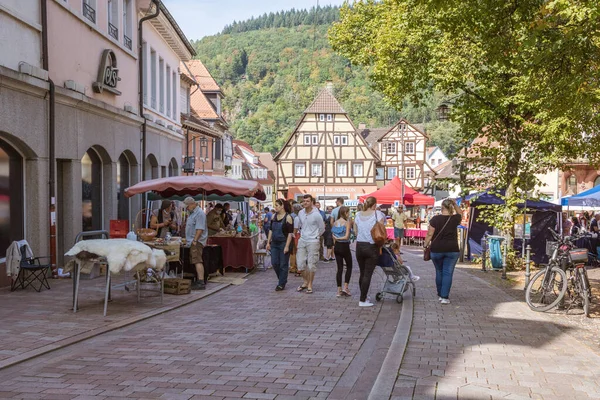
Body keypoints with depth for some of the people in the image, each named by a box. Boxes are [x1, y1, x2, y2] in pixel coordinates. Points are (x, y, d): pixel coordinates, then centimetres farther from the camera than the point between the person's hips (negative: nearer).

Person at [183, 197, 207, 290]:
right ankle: (199, 280, 16)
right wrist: (188, 239, 22)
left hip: (197, 241, -11)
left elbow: (200, 229, -21)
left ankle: (201, 282, -21)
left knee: (197, 261, -16)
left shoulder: (199, 213, -13)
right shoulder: (192, 213, 20)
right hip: (193, 241, 11)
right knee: (196, 261, 11)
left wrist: (195, 240, -24)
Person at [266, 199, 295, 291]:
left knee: (283, 264, 2)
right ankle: (282, 279, 26)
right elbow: (271, 230, 14)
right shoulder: (274, 216, 8)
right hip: (274, 243, 6)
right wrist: (268, 242, 9)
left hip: (284, 243, -6)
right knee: (274, 263, 4)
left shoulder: (288, 217, -11)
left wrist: (287, 246, -18)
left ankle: (282, 284, 12)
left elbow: (290, 233, -14)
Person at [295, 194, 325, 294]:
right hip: (302, 241, 5)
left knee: (311, 264, 0)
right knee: (300, 263, 5)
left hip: (313, 241, -5)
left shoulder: (316, 215, -12)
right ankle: (305, 282, 24)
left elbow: (322, 229, 0)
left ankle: (310, 285, 12)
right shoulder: (300, 213, 3)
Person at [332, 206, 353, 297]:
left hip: (337, 246, 5)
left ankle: (339, 290, 8)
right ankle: (345, 287, 3)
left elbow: (333, 236, 5)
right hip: (345, 246, -5)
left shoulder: (335, 223, 5)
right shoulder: (347, 222, -11)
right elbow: (347, 236, -16)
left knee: (339, 268, 9)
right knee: (349, 267, 11)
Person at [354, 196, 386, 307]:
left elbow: (356, 232, 7)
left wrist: (360, 241, 15)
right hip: (372, 247, -4)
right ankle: (362, 300, -2)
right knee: (368, 274, -1)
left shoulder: (358, 215, 7)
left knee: (362, 273, 14)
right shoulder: (377, 214, -6)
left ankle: (363, 297, 21)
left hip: (359, 246, 5)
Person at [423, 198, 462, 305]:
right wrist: (455, 204, 9)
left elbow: (430, 234, -7)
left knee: (439, 272, 16)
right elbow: (460, 213, 20)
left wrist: (425, 244, 6)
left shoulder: (435, 219, -8)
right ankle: (445, 297, -6)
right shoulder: (454, 219, -3)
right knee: (448, 273, 1)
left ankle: (440, 295, 25)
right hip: (452, 250, 0)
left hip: (437, 250, 0)